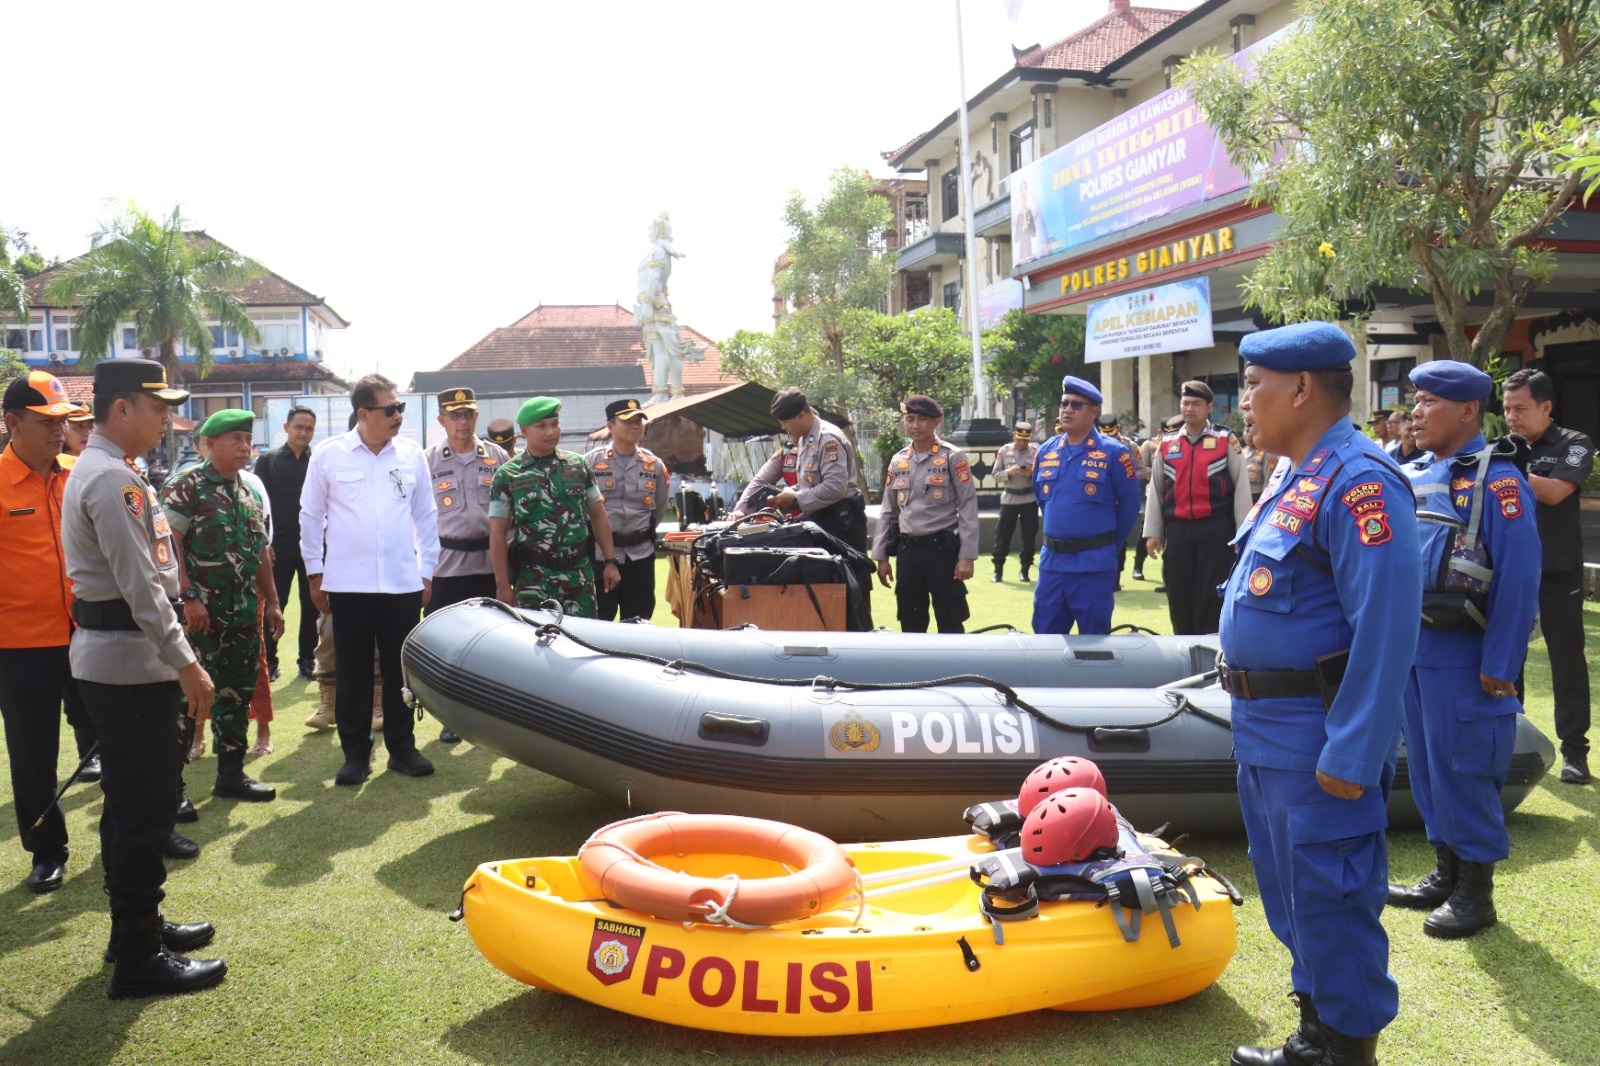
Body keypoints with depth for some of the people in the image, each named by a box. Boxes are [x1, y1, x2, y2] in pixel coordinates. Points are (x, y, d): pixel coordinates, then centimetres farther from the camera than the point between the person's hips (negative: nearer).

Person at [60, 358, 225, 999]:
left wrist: (172, 657, 20)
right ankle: (138, 960, 6)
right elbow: (140, 585, -22)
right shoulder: (113, 479, -18)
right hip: (131, 661, -11)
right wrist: (186, 663, -18)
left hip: (109, 656, 11)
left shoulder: (98, 470, 15)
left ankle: (139, 924, 33)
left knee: (130, 802, 19)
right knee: (146, 809, -3)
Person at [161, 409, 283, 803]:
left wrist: (271, 603, 17)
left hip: (243, 612, 7)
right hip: (200, 611, -7)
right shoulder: (186, 487, -8)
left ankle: (231, 774, 22)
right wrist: (188, 597, -20)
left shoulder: (249, 493, 14)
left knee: (237, 694, 11)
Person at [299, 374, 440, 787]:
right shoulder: (329, 455, 0)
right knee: (352, 672, 6)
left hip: (403, 583, 2)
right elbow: (311, 516, 5)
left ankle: (402, 747, 20)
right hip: (348, 583, -1)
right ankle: (356, 753, 17)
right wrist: (314, 573, 4)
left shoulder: (412, 455, 5)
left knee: (401, 669, 7)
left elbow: (425, 517, 11)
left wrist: (427, 571, 9)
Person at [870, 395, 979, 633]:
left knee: (950, 622, 1)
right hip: (908, 549, 5)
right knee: (910, 623, 12)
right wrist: (881, 556, 11)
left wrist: (966, 556, -13)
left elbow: (968, 508, -7)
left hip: (943, 548, -5)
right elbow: (888, 511, 15)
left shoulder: (953, 457, -4)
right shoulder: (897, 461, 11)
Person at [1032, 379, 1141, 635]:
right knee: (1044, 634, 10)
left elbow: (1129, 504, -2)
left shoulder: (1113, 452, -7)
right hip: (1051, 561, 5)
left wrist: (1110, 545, 4)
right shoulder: (1046, 451, 7)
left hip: (1093, 564, -4)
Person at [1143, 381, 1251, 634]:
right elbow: (1155, 490, 11)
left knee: (1213, 597, -2)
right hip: (1177, 530, 3)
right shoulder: (1166, 443, 9)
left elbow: (1241, 488, 0)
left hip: (1216, 529, -3)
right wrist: (1152, 533, 6)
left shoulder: (1225, 440, 1)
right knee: (1179, 596, 7)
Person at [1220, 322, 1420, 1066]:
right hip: (1265, 732, 10)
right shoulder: (1294, 477, 13)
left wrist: (1351, 755, -24)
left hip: (1319, 739, -10)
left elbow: (1385, 630, -24)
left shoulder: (1359, 482, -19)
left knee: (1329, 899, 2)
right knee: (1291, 891, 20)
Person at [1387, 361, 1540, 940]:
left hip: (1462, 656, -7)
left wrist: (1500, 666, -17)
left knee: (1464, 771, 0)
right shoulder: (1412, 475, 11)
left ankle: (1475, 893, 15)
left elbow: (1518, 579, -15)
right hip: (1411, 648, 8)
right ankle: (1446, 873, 30)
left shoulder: (1496, 480, -12)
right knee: (1427, 765, 15)